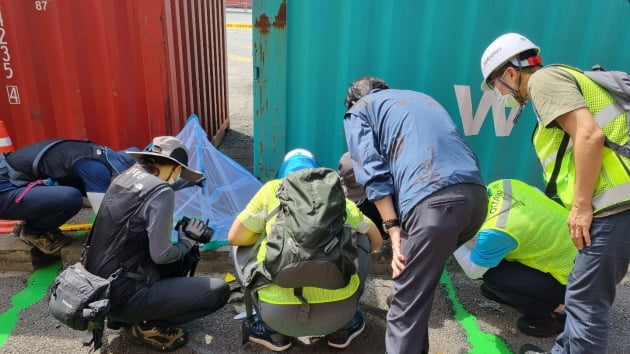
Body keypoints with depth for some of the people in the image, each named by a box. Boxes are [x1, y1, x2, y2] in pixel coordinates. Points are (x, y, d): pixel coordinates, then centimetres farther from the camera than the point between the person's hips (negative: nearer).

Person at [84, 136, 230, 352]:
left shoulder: (123, 178, 7)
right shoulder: (161, 191, -18)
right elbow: (160, 255, -16)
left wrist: (178, 236, 18)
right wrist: (187, 242, 4)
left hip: (97, 288, 9)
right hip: (122, 295, -9)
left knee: (181, 255, 25)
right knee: (219, 291, -8)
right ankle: (147, 325, 2)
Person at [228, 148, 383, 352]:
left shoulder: (272, 189, 10)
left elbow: (234, 237, 13)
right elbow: (376, 240, 26)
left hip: (280, 313, -1)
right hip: (338, 312, 2)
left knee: (240, 250, 24)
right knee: (361, 238, 26)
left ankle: (273, 330, 21)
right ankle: (344, 327, 26)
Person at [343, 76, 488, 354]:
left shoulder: (358, 111, 19)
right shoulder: (422, 98, 37)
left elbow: (373, 172, 3)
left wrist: (393, 228, -1)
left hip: (433, 201, -7)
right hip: (476, 193, 7)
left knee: (407, 298, 2)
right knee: (421, 278, 25)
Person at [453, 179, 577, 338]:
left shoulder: (494, 231, -30)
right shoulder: (500, 186, -10)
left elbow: (473, 271, -15)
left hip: (572, 277, -8)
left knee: (492, 276, -16)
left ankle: (560, 312, -1)